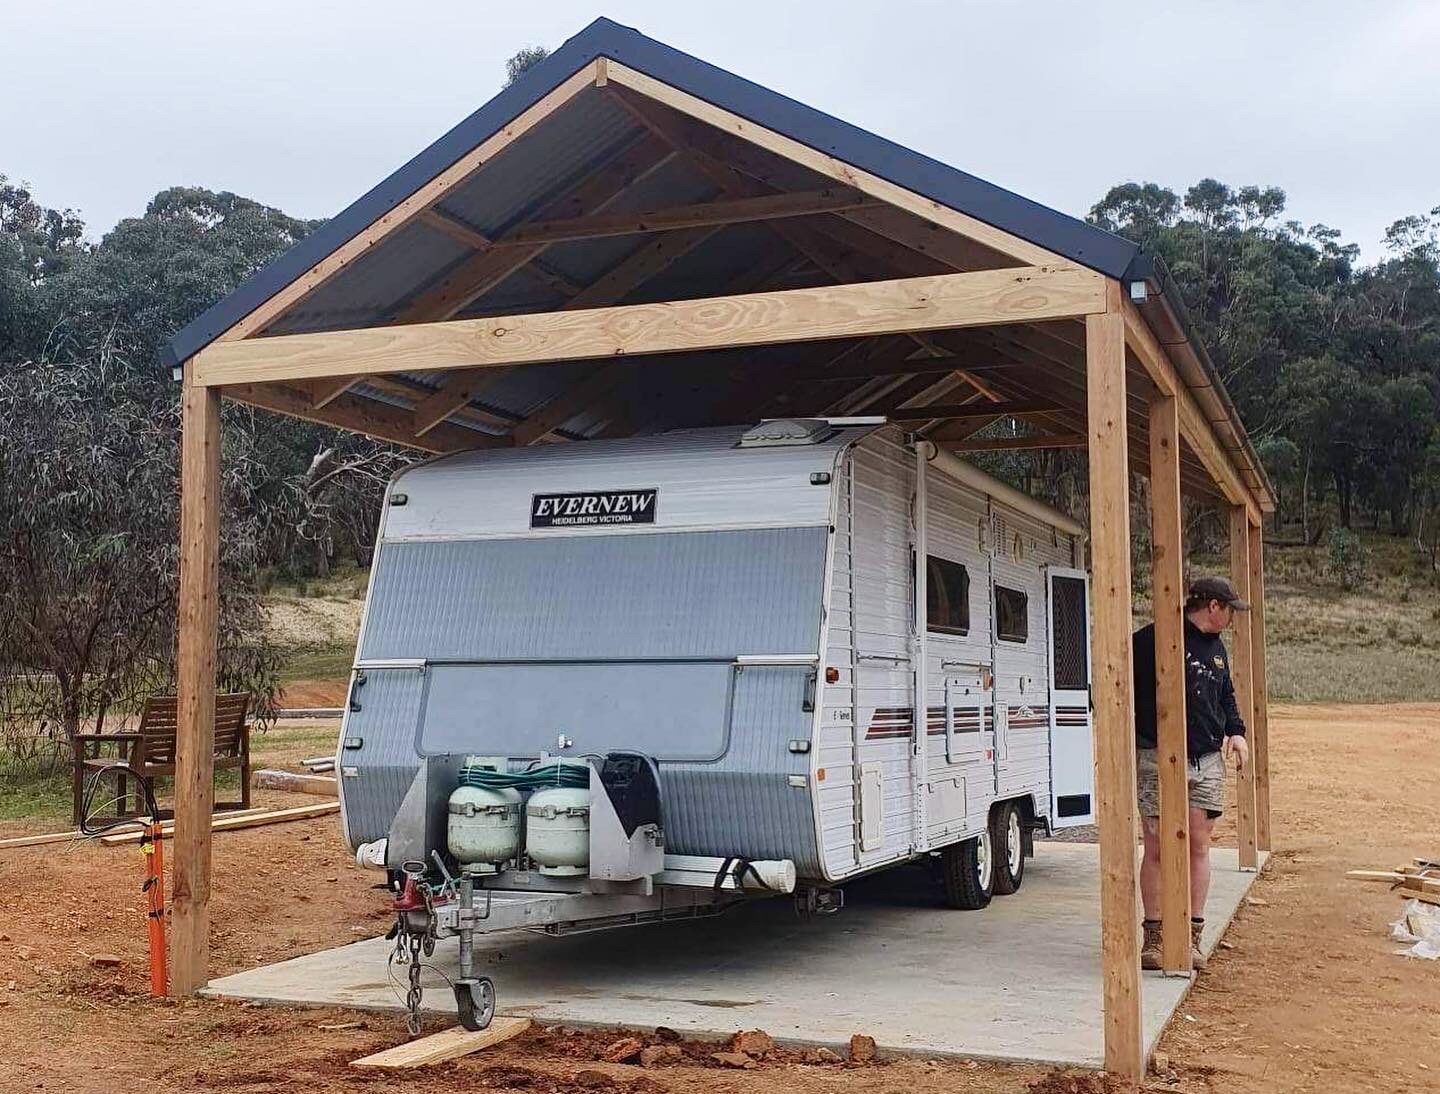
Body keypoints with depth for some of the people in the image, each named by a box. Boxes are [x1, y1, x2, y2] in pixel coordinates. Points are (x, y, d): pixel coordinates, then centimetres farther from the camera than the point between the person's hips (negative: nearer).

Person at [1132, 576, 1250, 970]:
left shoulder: (1215, 647, 17)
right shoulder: (1152, 640, -9)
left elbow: (1226, 696, 29)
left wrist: (1236, 731, 12)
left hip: (1207, 762, 6)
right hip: (1158, 759, -6)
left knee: (1198, 847, 4)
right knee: (1156, 849, -1)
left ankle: (1192, 937, 10)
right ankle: (1154, 937, 8)